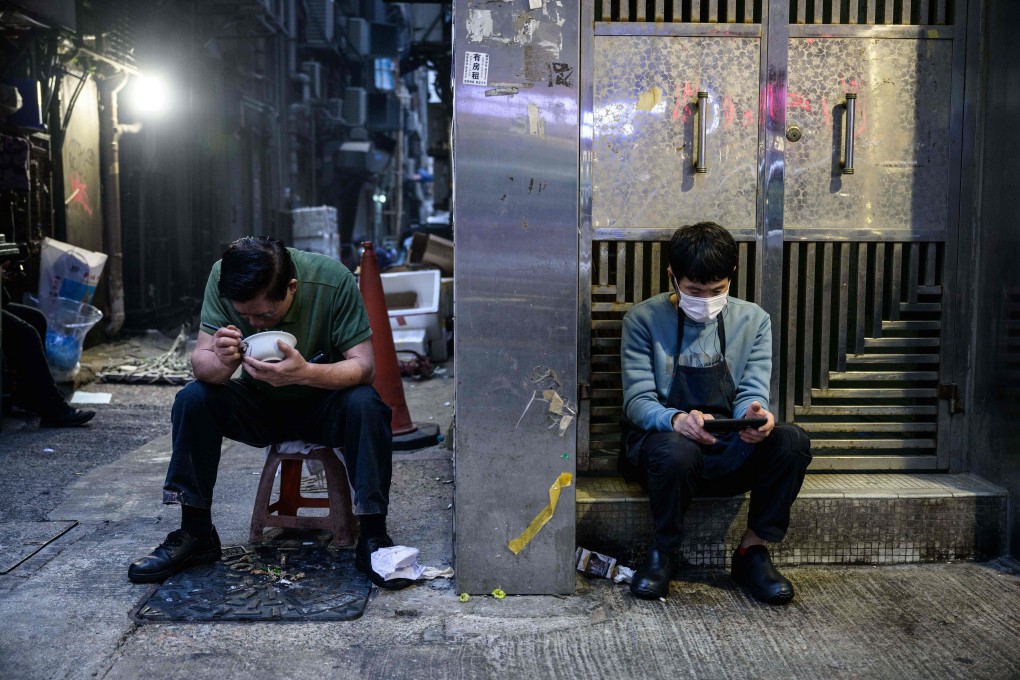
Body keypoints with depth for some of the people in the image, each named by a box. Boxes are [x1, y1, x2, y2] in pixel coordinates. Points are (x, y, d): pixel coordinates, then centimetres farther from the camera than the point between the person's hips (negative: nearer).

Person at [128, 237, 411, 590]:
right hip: (259, 405, 3)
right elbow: (200, 360, -18)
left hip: (323, 405, -2)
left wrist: (305, 373, -44)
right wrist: (221, 363, -43)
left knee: (365, 405, -33)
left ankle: (372, 535, -19)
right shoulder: (222, 277, -18)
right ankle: (195, 533, -8)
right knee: (192, 399, -22)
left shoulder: (333, 279, -25)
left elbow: (364, 365, -25)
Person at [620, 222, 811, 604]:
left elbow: (752, 394, 1)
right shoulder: (643, 319, -1)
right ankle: (664, 552, -9)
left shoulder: (753, 320, 8)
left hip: (729, 452, 3)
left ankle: (752, 551, -6)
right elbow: (637, 401, -7)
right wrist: (675, 419, -30)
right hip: (661, 441, -3)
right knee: (677, 449, -38)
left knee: (792, 440, -26)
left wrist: (755, 416, -25)